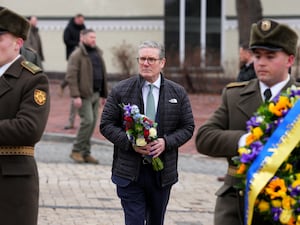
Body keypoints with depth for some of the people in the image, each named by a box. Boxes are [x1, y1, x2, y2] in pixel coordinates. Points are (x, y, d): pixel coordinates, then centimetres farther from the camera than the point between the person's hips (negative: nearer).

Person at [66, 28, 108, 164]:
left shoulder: (98, 53, 15)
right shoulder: (77, 55, -9)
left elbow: (103, 75, 21)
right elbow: (71, 76, -14)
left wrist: (104, 94, 18)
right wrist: (75, 96, -20)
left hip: (95, 94, 7)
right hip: (84, 94, -7)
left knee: (92, 123, 7)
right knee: (87, 121, -13)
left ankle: (85, 153, 13)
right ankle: (76, 151, -2)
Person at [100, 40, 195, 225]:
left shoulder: (178, 93, 5)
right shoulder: (121, 91, 1)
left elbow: (188, 127, 6)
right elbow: (106, 125, 0)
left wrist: (166, 142, -13)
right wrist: (130, 142, -16)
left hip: (162, 173, 2)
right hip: (130, 173, -2)